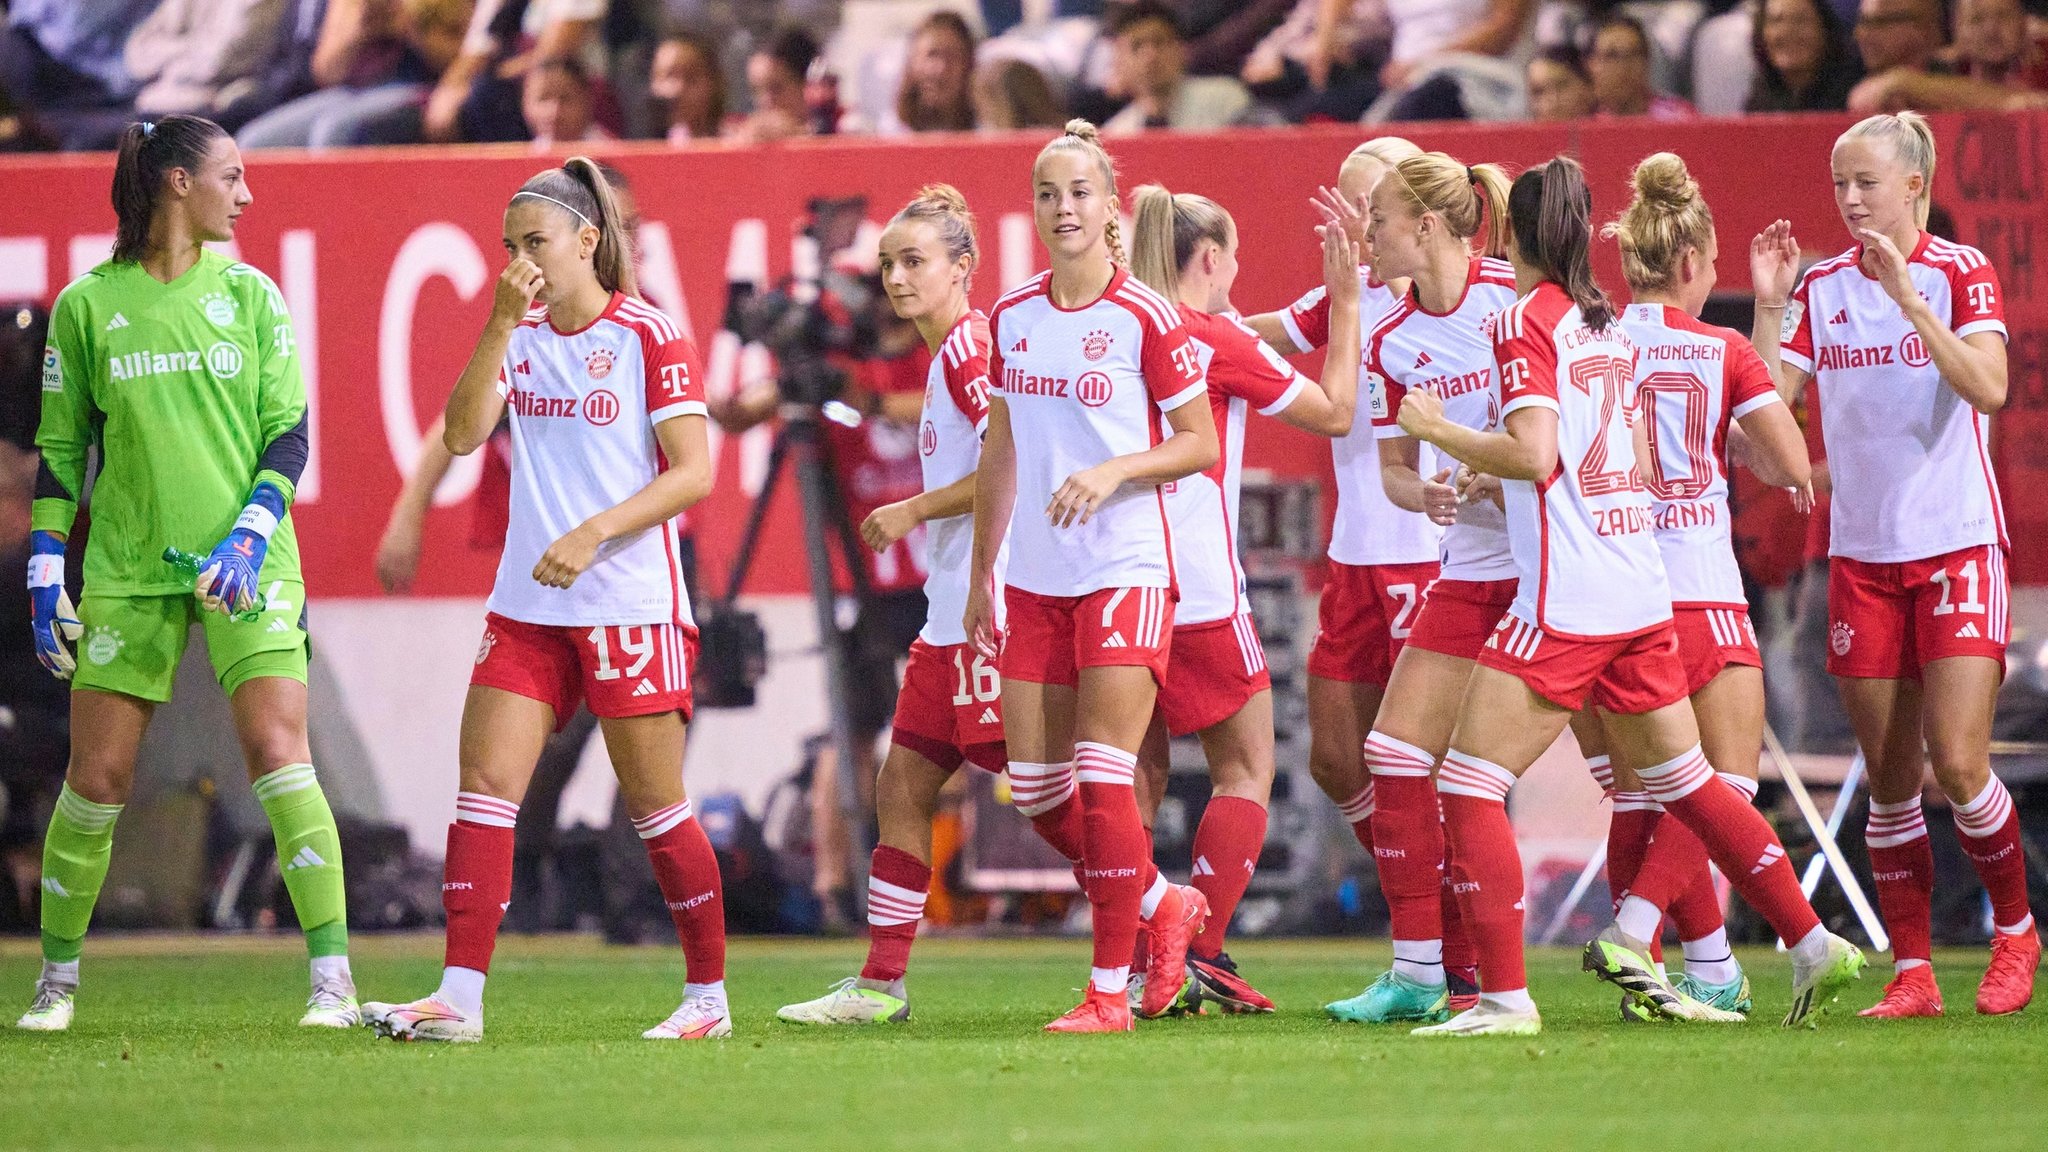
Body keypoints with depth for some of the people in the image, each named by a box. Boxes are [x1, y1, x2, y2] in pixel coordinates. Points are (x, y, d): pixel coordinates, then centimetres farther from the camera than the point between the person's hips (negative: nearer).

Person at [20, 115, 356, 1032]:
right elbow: (60, 449, 9)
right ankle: (56, 979, 17)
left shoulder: (250, 296, 5)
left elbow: (290, 435, 3)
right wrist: (45, 570, 3)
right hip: (127, 569, 0)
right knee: (97, 777, 0)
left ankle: (332, 979, -12)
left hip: (247, 566, 0)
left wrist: (248, 537, -11)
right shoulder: (87, 306, 3)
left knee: (278, 753, -14)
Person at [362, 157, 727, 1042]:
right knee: (484, 781, -6)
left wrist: (594, 533, -20)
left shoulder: (647, 336, -6)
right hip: (528, 605, 5)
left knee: (655, 804, 0)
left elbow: (692, 472, -10)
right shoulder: (518, 336, 11)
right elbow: (462, 435, -2)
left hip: (631, 604, -5)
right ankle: (459, 997, -10)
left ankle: (709, 994, 13)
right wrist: (501, 326, -10)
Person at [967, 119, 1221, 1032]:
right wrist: (981, 574, 18)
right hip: (1035, 579, 6)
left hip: (1125, 570, -6)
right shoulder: (1011, 319, 9)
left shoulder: (1143, 318, -7)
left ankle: (1110, 989, -3)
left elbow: (1202, 444, -4)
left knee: (1102, 780, -10)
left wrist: (1114, 470, -19)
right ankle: (1162, 906, 27)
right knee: (1034, 788, 4)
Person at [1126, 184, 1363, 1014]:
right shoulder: (1216, 340, -7)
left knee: (1139, 775, 11)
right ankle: (1201, 954, -6)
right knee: (1245, 770, 5)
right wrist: (1345, 304, 7)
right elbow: (1335, 413, 1)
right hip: (1199, 594, -6)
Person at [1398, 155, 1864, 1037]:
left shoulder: (1525, 321, -9)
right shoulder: (1608, 324, 13)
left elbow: (1533, 455, -18)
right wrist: (1484, 478, 28)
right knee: (1685, 782, 18)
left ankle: (1504, 996, -11)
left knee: (1469, 784, -4)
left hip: (1565, 598, -8)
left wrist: (1439, 432, -5)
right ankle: (1814, 946, 17)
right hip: (1641, 591, 8)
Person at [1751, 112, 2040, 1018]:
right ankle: (1912, 972, 7)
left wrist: (1908, 299, -26)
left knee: (1958, 765, -12)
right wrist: (1768, 306, -10)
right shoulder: (1823, 287, 6)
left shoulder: (1959, 272, -5)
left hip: (1957, 545, -4)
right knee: (1889, 780, 2)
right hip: (1862, 557, 4)